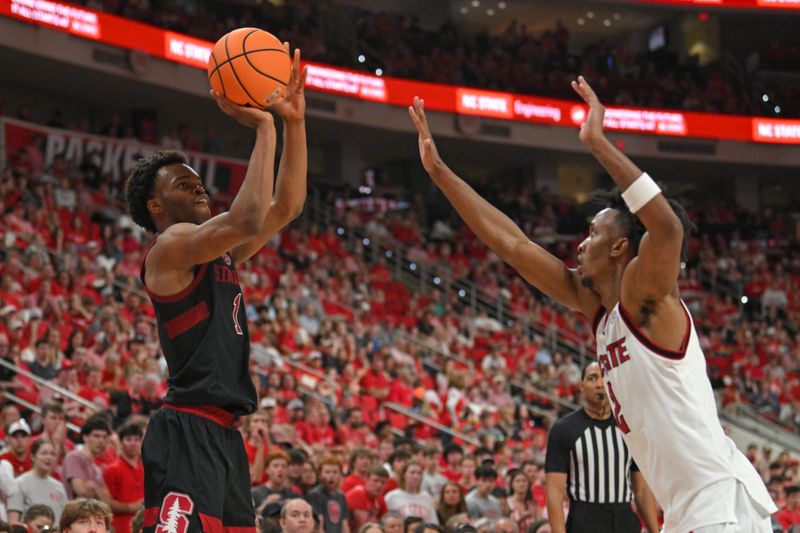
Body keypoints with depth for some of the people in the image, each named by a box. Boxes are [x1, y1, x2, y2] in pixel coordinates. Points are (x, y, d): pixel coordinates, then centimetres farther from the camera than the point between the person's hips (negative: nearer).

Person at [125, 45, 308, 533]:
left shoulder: (219, 254, 21)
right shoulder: (172, 245, -6)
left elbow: (287, 206, 22)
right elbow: (248, 220, -22)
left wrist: (295, 121, 13)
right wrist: (263, 127, -14)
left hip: (224, 434, 10)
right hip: (189, 432, -10)